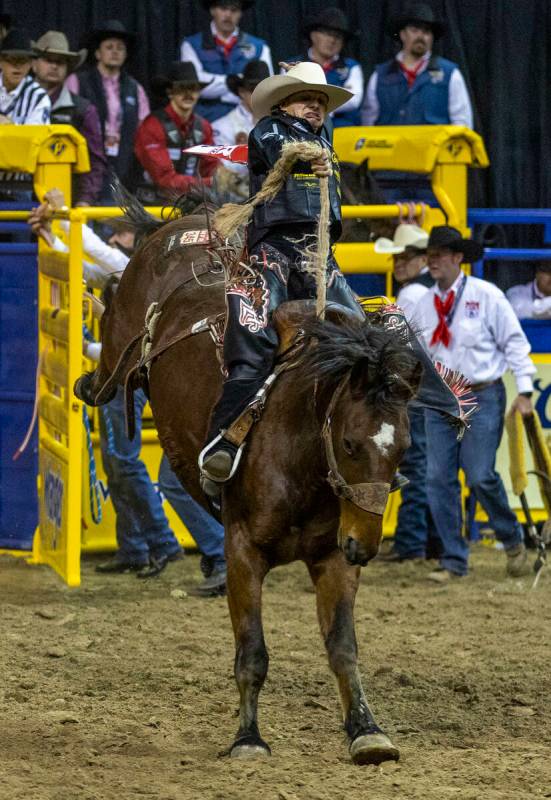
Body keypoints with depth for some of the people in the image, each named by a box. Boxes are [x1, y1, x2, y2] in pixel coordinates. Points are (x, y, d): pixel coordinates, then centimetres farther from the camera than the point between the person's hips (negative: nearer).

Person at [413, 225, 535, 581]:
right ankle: (454, 561, 6)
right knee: (439, 479, -2)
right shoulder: (425, 304, 8)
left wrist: (525, 391, -6)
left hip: (482, 397, -5)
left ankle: (513, 541, 14)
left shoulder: (486, 296, -4)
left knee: (481, 476, -12)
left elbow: (515, 342, -2)